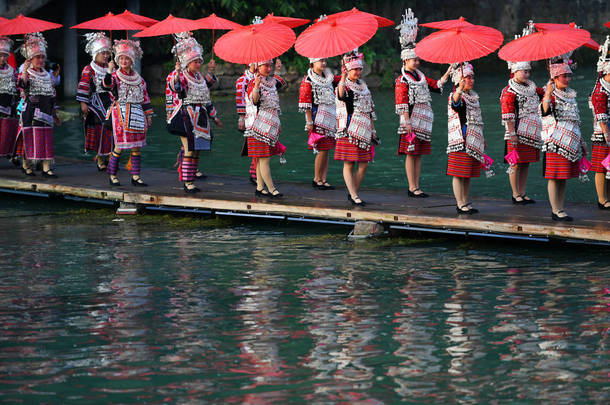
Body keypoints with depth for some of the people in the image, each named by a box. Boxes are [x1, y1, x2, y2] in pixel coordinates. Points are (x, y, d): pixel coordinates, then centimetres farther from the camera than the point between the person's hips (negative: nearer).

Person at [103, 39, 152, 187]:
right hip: (120, 113, -4)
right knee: (120, 145, -7)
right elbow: (107, 84, -22)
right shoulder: (115, 75, 0)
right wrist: (109, 71, -38)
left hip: (136, 114, 4)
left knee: (136, 146, 3)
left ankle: (135, 176, 8)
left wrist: (149, 115, 13)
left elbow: (145, 96, 16)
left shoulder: (138, 79, 13)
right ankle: (112, 174, 4)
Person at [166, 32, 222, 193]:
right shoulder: (180, 76, -7)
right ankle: (187, 182, -7)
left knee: (196, 152, 7)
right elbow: (176, 89, -31)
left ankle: (190, 181, 13)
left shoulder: (200, 77, 15)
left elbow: (206, 99, 23)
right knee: (189, 151, -10)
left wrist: (214, 117, 27)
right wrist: (177, 73, -45)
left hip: (200, 119, 8)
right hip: (186, 118, -8)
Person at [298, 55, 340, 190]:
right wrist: (309, 122, -14)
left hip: (330, 118, 7)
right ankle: (317, 179, 4)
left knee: (326, 150, 6)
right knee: (322, 150, -7)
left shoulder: (329, 78, 14)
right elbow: (305, 103, -9)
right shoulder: (308, 81, -5)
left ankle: (323, 180, 11)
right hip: (318, 120, -7)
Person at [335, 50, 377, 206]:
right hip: (349, 131, -7)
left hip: (364, 132, 7)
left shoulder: (363, 85, 16)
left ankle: (353, 192, 15)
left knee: (363, 164, 4)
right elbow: (341, 96, -33)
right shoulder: (344, 85, -6)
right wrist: (343, 78, -47)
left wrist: (372, 130, 21)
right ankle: (354, 195, -2)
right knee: (349, 164, -3)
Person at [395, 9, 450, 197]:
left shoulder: (420, 76, 14)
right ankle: (412, 188, -1)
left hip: (423, 122, 8)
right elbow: (402, 104, -14)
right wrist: (407, 123, -20)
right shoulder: (402, 81, -9)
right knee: (411, 154, -4)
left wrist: (449, 71, 10)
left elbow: (437, 85, 21)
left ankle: (416, 187, 12)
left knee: (419, 154, 8)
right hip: (411, 121, -8)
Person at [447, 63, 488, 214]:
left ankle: (466, 203, 18)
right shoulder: (454, 96, -10)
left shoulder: (473, 96, 16)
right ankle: (460, 204, -2)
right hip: (461, 142, -8)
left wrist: (481, 138, 28)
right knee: (459, 174, -4)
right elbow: (455, 103, -37)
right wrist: (460, 89, -56)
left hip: (473, 142, 8)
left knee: (468, 175, 12)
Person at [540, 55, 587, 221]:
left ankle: (559, 209, 14)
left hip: (570, 143, 8)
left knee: (563, 178, 10)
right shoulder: (550, 95, -6)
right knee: (554, 178, -5)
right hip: (555, 143, -8)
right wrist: (547, 96, -40)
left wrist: (581, 142, 24)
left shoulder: (570, 95, 16)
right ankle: (556, 211, -2)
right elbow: (544, 112, -26)